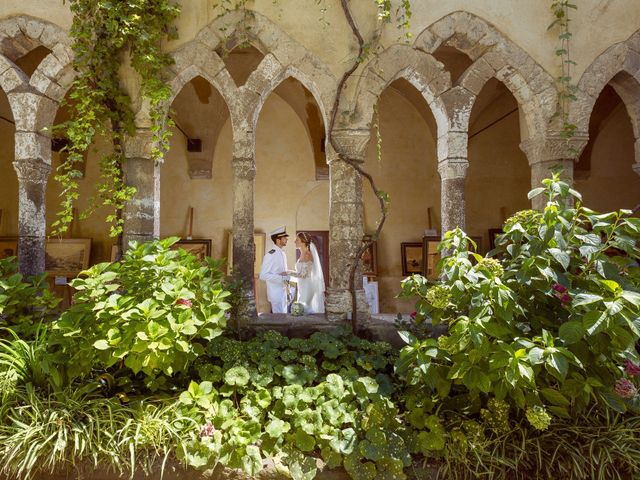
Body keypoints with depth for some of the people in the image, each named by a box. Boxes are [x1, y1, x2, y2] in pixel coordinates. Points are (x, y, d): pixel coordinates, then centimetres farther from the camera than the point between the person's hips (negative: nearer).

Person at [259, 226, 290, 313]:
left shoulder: (283, 254, 12)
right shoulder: (270, 255, -16)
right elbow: (263, 275, -20)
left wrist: (286, 276, -2)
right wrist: (281, 278, -23)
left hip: (283, 292, 9)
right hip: (276, 293, -9)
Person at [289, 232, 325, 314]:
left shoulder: (307, 255, -16)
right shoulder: (303, 254, 12)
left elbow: (303, 274, -20)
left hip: (307, 287, -9)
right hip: (303, 287, 9)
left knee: (307, 310, -3)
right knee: (304, 310, 11)